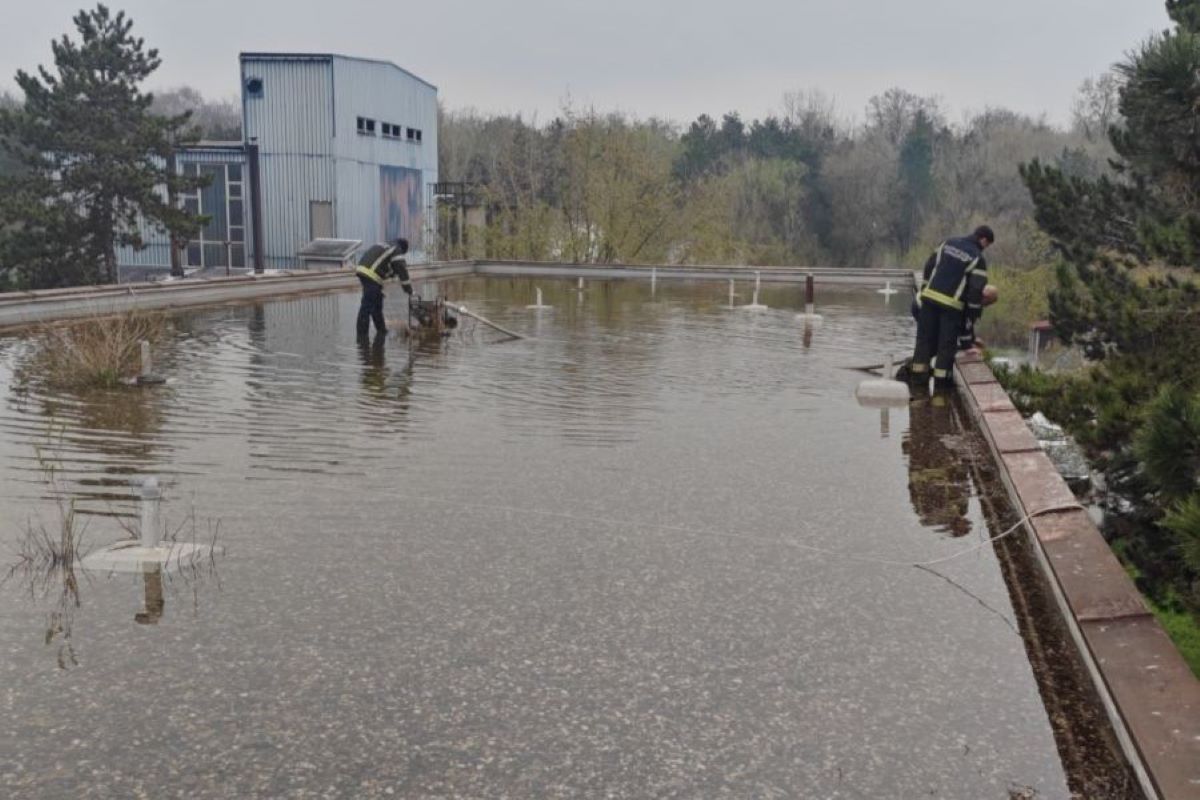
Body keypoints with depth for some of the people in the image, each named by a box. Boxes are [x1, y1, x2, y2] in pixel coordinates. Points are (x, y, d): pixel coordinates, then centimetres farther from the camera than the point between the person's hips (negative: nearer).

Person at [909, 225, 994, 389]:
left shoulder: (948, 243, 11)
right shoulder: (977, 259, -5)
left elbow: (929, 266, 13)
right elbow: (976, 289, -9)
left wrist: (924, 290, 19)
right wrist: (973, 314, -1)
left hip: (930, 296, 5)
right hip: (952, 304, -5)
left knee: (925, 336, 9)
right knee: (947, 342, 3)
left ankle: (919, 373, 11)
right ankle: (941, 378, 4)